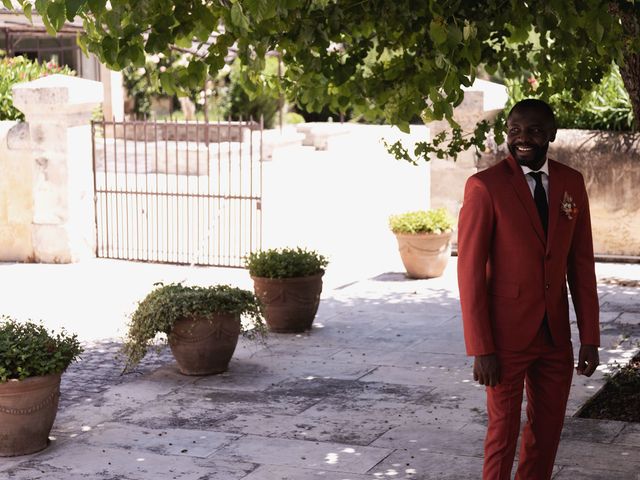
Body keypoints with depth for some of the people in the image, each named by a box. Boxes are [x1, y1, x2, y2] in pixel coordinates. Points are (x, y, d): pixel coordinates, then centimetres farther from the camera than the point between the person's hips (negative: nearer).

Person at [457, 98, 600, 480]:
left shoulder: (572, 183, 4)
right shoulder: (485, 186, -11)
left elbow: (581, 263, 7)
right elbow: (470, 271, -11)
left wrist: (590, 336, 4)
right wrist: (480, 348, -14)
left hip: (556, 334, 5)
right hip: (507, 334, -4)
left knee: (547, 433, 13)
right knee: (503, 432, 8)